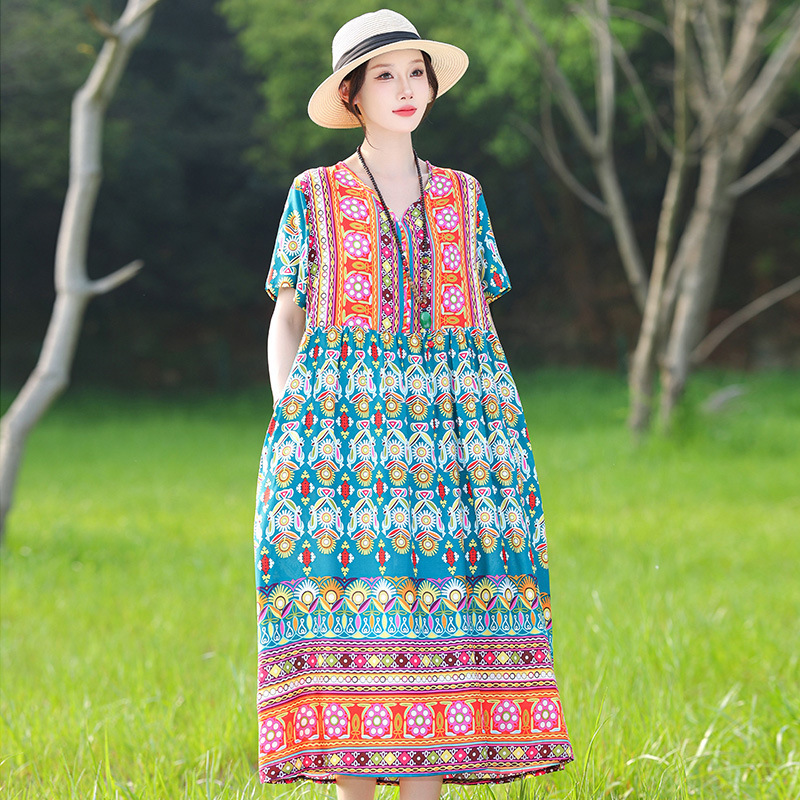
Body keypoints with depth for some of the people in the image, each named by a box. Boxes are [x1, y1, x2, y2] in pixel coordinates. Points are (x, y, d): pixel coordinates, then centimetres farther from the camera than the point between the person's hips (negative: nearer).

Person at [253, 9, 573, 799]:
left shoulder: (462, 195, 14)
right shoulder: (314, 194, 8)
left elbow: (483, 319, 15)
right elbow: (285, 321, 8)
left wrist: (503, 431, 5)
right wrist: (286, 423, -4)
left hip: (449, 428, 2)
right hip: (341, 423, -2)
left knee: (440, 609, -4)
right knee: (345, 608, -7)